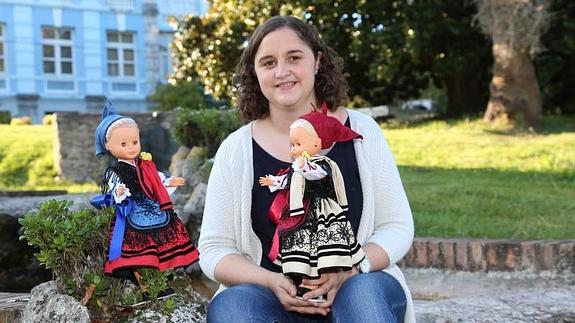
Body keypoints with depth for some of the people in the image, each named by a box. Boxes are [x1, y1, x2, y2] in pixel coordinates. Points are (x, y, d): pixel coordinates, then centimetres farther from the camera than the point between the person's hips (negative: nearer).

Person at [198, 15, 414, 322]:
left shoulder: (361, 131, 2)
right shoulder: (236, 149, 1)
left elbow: (397, 228, 3)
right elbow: (214, 248, 3)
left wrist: (349, 271, -16)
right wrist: (272, 281, -16)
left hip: (361, 284, 0)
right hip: (274, 297, 1)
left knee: (364, 292, -34)